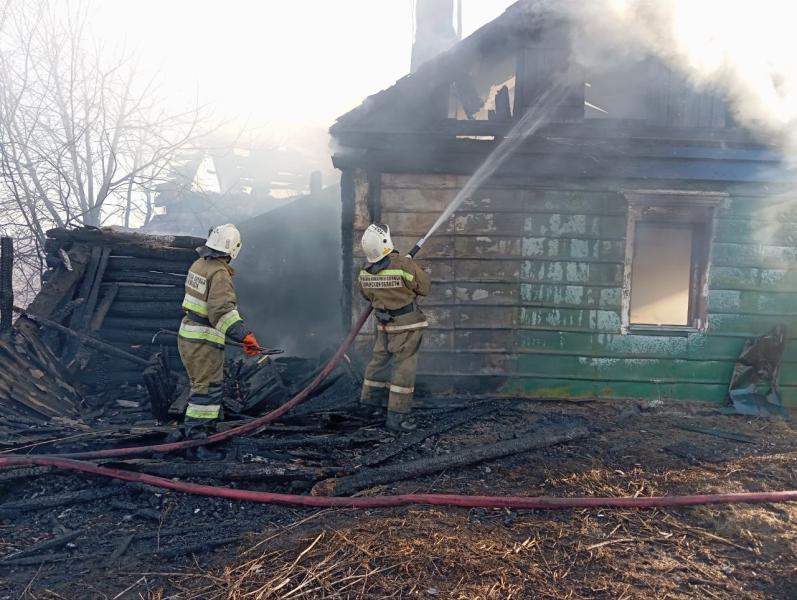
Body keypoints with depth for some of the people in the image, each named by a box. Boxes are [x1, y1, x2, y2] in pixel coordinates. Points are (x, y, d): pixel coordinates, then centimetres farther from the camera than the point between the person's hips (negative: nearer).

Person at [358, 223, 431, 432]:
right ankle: (396, 416, 3)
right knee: (403, 367, 0)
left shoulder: (365, 271, -6)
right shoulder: (404, 265, -23)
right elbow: (425, 287, -12)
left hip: (384, 324, 6)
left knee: (380, 358, 21)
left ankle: (371, 398, 38)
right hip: (407, 325, -5)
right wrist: (421, 272, 7)